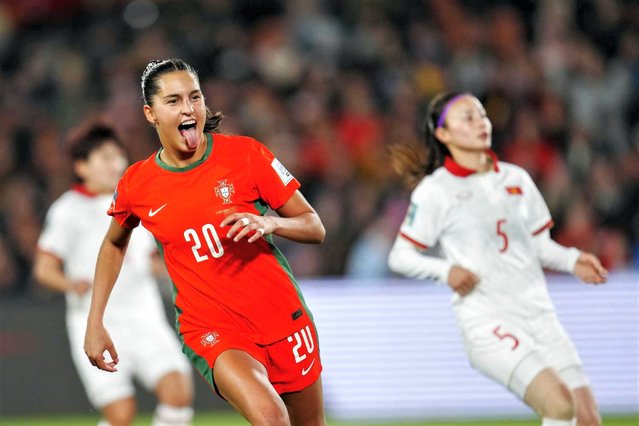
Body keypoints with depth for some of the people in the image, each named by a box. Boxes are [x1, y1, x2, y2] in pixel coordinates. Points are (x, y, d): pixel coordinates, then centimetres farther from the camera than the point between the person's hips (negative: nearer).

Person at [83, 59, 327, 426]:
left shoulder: (244, 154, -6)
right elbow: (114, 244, 21)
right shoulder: (136, 185, -2)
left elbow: (315, 227, -1)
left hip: (283, 315, 2)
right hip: (212, 331, -2)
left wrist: (270, 223, -22)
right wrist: (95, 323, 16)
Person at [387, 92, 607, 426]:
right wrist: (446, 270, -18)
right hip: (486, 323, -6)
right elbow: (400, 257, -1)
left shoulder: (517, 179, 14)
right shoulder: (435, 191, -1)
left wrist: (572, 261, 2)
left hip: (539, 315, 6)